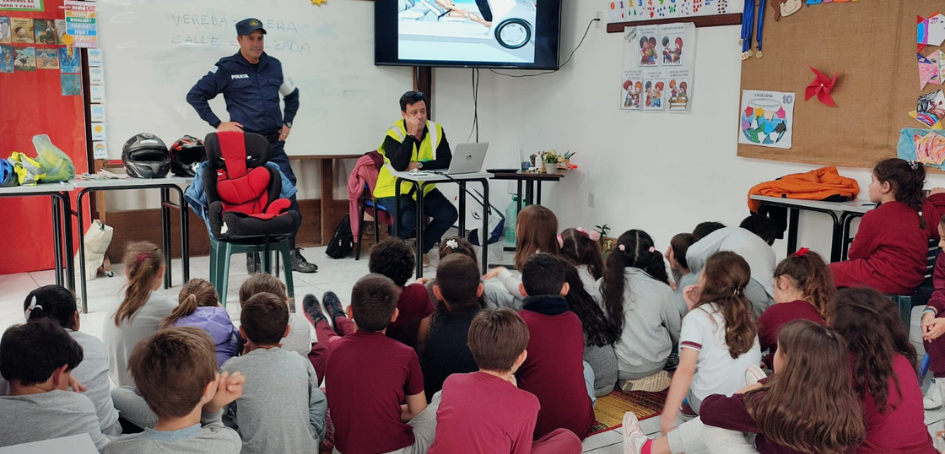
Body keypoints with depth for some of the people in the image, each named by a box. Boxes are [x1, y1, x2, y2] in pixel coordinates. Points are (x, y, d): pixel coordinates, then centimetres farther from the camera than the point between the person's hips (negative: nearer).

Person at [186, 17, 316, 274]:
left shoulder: (274, 66, 11)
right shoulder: (226, 68, -1)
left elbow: (292, 94, 28)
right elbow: (195, 96, 0)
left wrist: (287, 122, 17)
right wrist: (217, 124, -5)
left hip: (274, 145, 4)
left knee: (289, 195, 2)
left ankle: (291, 252, 14)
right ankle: (253, 257, 12)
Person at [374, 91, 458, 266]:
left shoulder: (436, 130, -6)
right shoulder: (393, 134, -18)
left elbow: (446, 162, -14)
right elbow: (399, 166, -33)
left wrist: (420, 165, -27)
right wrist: (411, 134, -32)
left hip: (423, 188, 5)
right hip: (394, 188, -5)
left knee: (449, 214, -14)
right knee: (408, 219, -30)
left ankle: (422, 249, 7)